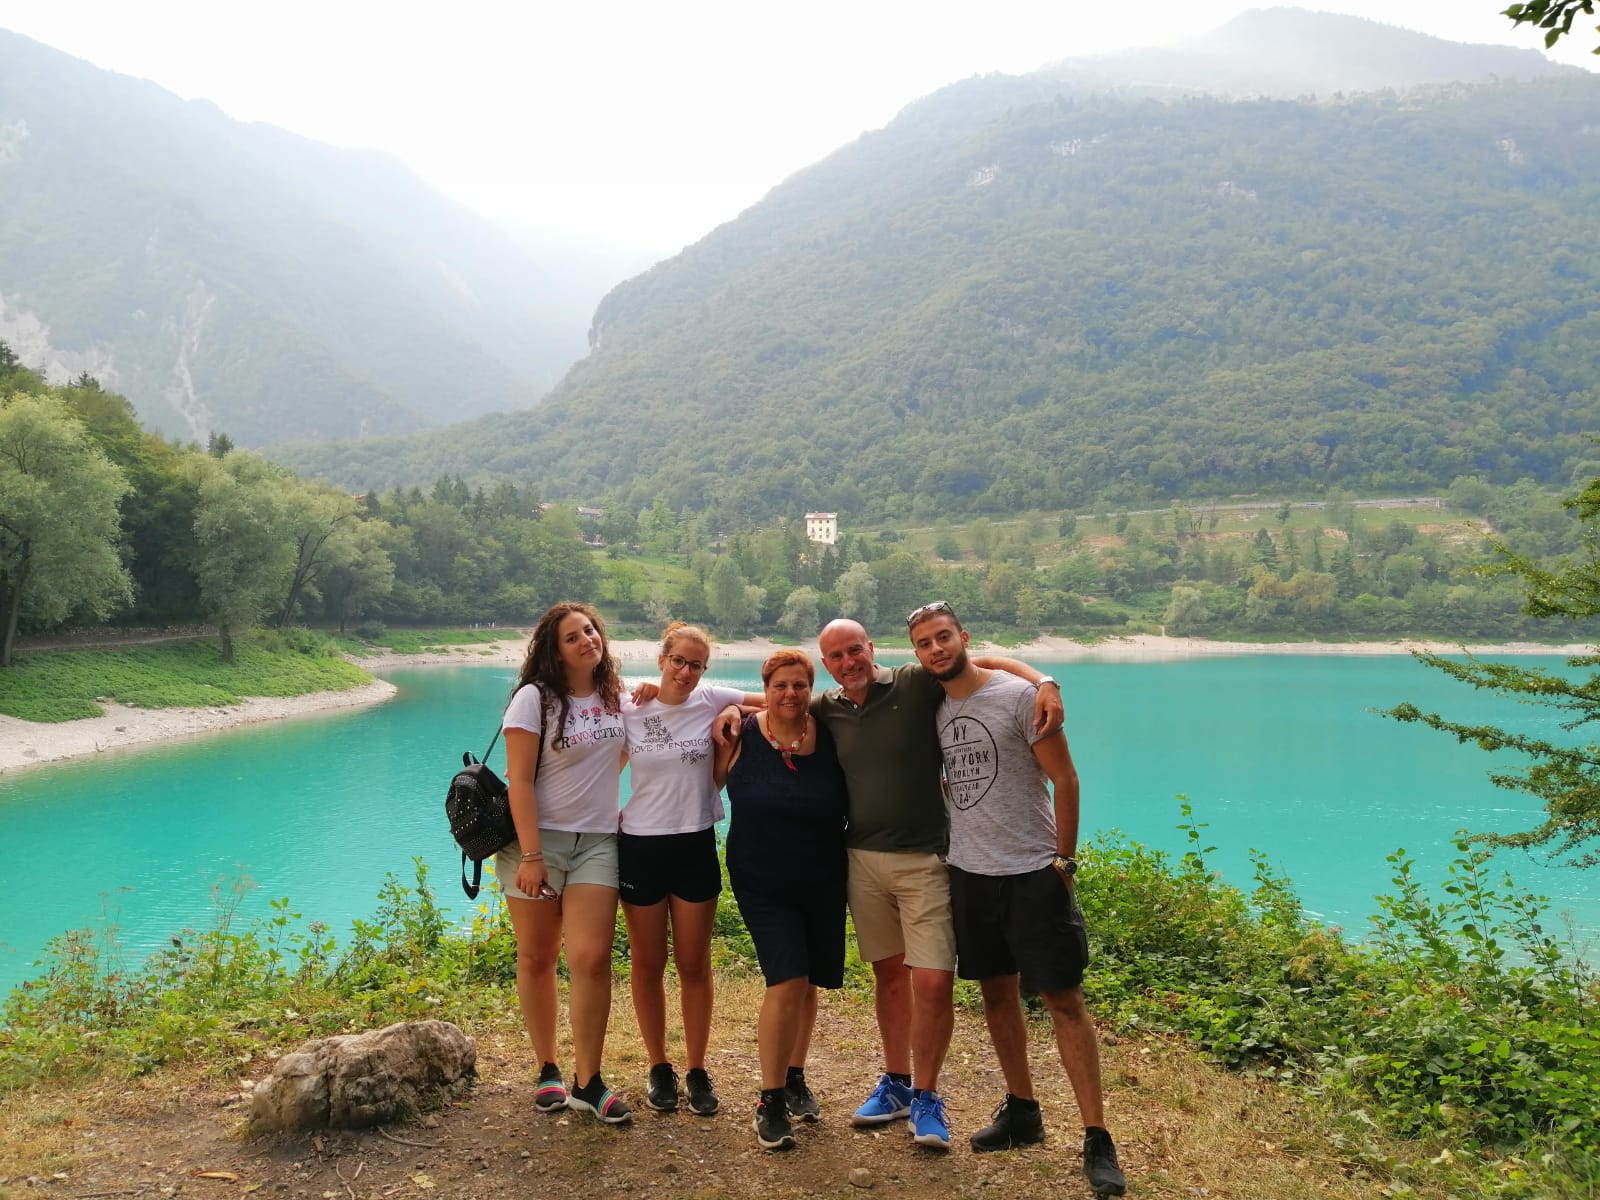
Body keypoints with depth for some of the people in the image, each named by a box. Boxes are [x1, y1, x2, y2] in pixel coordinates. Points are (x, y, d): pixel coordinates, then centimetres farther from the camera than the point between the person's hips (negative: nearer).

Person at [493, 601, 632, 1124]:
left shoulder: (616, 696, 6)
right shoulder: (534, 698, -7)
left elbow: (619, 754, 24)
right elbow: (519, 781, -12)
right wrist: (531, 855, -17)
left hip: (596, 843, 3)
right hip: (538, 839, -2)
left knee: (591, 960, -8)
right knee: (537, 959, 7)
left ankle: (587, 1083, 2)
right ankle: (547, 1070, 23)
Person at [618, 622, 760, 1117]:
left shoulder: (712, 700, -5)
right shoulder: (628, 709, -4)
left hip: (695, 845, 0)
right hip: (640, 845, 0)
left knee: (694, 964, 9)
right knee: (648, 963, 11)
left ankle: (697, 1070, 23)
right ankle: (659, 1068, 27)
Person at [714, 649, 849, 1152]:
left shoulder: (830, 737, -5)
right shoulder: (742, 736, -10)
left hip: (823, 882, 3)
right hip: (762, 882, -3)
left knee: (809, 983, 13)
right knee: (787, 983, -13)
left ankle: (795, 1078, 35)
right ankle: (770, 1101, 1)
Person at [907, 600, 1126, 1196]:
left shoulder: (1018, 695, -11)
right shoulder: (934, 710, 6)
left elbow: (1064, 779, -9)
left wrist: (1064, 861, -9)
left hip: (1033, 873, -6)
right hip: (968, 872, 6)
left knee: (1064, 999, -3)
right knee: (997, 992, 14)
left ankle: (1097, 1139, 4)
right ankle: (1022, 1111, 30)